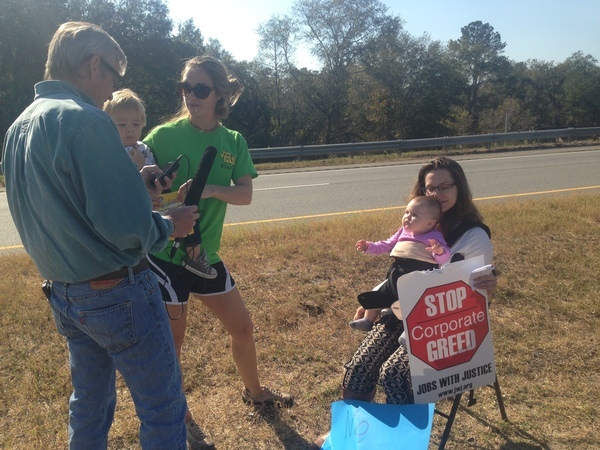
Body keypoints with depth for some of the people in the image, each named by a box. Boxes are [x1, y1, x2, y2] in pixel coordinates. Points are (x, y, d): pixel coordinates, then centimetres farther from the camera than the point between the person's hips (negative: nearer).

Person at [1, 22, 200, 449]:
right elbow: (129, 230, -25)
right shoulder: (86, 120, -20)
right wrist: (170, 225, -5)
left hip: (63, 295, 9)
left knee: (90, 403, 25)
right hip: (118, 294, -9)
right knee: (163, 411, 8)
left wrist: (132, 182, 12)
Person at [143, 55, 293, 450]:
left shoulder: (234, 142, 2)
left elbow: (245, 194, -8)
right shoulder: (164, 135, -10)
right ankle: (179, 417, 32)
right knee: (172, 340, 6)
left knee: (242, 326, 15)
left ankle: (254, 391, 42)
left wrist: (211, 190, -26)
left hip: (206, 253, 5)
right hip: (166, 253, -4)